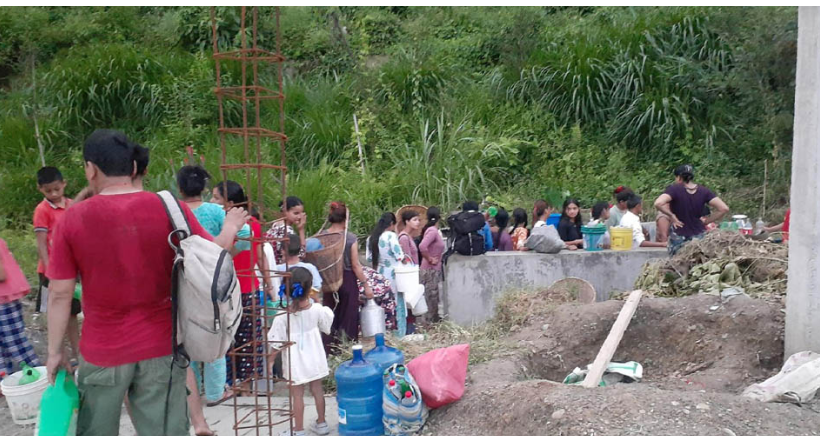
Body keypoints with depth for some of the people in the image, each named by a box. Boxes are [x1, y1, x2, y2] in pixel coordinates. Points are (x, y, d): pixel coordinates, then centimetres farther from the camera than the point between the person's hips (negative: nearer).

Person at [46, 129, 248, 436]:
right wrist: (230, 228, 19)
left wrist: (55, 351, 7)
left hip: (102, 351, 0)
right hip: (161, 347, 0)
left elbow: (60, 294, -5)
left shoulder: (73, 219, -9)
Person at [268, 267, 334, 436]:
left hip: (295, 361, -3)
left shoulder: (283, 315, -21)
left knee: (297, 395, 8)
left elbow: (277, 341, -16)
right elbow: (327, 324, 7)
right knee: (317, 390, 18)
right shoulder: (316, 309, -13)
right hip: (314, 358, 3)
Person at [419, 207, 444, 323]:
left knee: (433, 296, 17)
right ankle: (431, 320, 8)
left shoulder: (433, 230, 9)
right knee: (431, 296, 0)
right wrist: (430, 259, -20)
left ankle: (434, 318, 27)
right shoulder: (432, 231, -19)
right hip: (430, 270, -9)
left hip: (434, 269, 9)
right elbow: (422, 247, -33)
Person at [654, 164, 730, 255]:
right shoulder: (703, 191, 1)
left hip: (678, 237, -4)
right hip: (699, 236, 4)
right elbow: (724, 208, -3)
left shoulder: (674, 189, -11)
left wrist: (671, 215, -14)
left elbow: (658, 203, -28)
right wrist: (707, 221, 4)